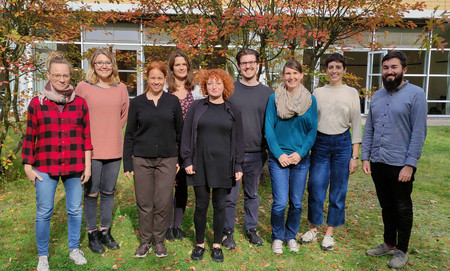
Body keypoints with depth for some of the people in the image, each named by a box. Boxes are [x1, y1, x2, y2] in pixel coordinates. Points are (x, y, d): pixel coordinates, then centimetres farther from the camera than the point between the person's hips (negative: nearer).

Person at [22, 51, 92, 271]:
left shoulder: (80, 103, 3)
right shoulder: (37, 103, 1)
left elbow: (87, 135, 5)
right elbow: (29, 137, 4)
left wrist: (87, 165, 3)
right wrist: (28, 167, 1)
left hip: (74, 166, 1)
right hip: (45, 167, -1)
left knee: (75, 210, 9)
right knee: (44, 212, 5)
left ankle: (74, 249, 29)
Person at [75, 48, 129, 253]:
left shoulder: (121, 88, 6)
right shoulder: (83, 87, -3)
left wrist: (111, 132, 11)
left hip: (114, 149, 3)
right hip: (91, 149, -3)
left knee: (108, 192, 12)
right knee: (92, 193, 4)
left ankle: (105, 231, 28)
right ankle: (92, 234, 22)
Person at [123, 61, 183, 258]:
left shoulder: (173, 102, 4)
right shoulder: (137, 103, 4)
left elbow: (180, 131, 8)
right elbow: (129, 134, 6)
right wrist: (127, 163, 2)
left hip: (167, 160, 0)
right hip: (142, 159, 0)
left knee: (163, 203, 3)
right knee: (144, 203, 6)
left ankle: (159, 241, 23)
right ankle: (145, 241, 24)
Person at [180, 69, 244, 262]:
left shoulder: (233, 111, 5)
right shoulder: (196, 107, 4)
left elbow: (238, 140, 6)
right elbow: (186, 135, 3)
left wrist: (238, 165, 1)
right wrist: (187, 160, -3)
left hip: (223, 165, 0)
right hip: (200, 164, 0)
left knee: (219, 205, 8)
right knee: (201, 204, 6)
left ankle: (217, 245, 25)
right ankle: (199, 244, 24)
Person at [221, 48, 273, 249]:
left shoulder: (267, 93, 5)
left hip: (256, 153, 2)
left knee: (252, 194, 16)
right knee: (230, 196, 4)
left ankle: (251, 228, 32)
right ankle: (227, 232, 21)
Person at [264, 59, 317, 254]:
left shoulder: (310, 99, 3)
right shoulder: (274, 98, -2)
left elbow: (313, 130, 3)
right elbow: (269, 128, -3)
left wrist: (300, 153, -8)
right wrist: (279, 154, -10)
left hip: (301, 158, 2)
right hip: (279, 157, -2)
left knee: (296, 203, 10)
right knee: (279, 203, -3)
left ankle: (291, 236, 31)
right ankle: (277, 237, 21)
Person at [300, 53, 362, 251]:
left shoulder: (352, 93, 2)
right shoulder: (317, 92, 5)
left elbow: (356, 125, 1)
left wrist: (355, 155, -3)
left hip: (342, 143, -1)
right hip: (320, 143, 1)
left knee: (338, 190, 6)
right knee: (316, 188, 3)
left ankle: (329, 233, 22)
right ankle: (313, 229, 23)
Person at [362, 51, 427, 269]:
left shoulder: (416, 94, -7)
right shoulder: (377, 96, 10)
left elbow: (419, 132, -12)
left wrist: (410, 164, -16)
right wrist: (365, 157, 5)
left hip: (401, 165, -5)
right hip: (377, 163, 5)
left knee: (402, 208, 9)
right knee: (386, 206, 17)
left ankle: (402, 251, 26)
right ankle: (389, 244, 34)